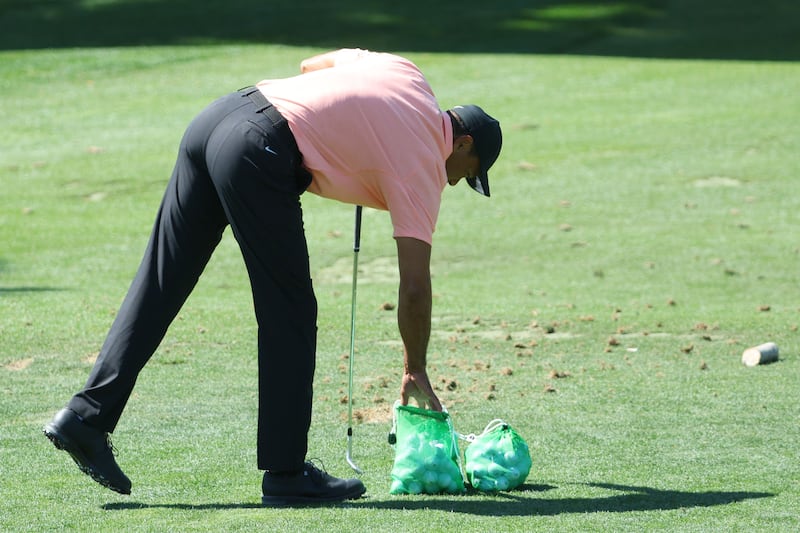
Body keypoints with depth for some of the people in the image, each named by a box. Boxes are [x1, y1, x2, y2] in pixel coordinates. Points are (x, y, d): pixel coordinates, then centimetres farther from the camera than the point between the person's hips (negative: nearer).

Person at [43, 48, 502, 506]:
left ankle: (86, 416, 7)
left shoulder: (405, 72, 21)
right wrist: (415, 372, 13)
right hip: (258, 153, -8)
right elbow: (415, 286, 2)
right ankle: (286, 473, 6)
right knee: (290, 314, 2)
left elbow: (311, 64, 36)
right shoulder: (424, 164, 3)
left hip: (214, 119, 8)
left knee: (158, 286, 9)